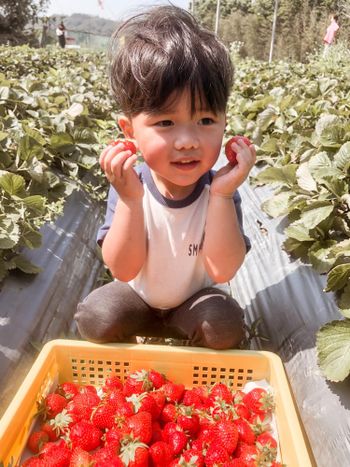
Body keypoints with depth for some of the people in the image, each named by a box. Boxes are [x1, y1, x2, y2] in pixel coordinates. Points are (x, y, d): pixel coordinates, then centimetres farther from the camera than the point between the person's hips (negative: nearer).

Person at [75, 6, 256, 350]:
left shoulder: (220, 189, -24)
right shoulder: (128, 185, -23)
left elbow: (222, 271, -29)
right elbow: (123, 269, -25)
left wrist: (222, 196, -39)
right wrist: (129, 200, -39)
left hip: (195, 297, 1)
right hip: (136, 295, 0)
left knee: (226, 327, -25)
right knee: (96, 318, -25)